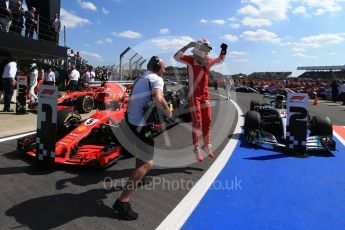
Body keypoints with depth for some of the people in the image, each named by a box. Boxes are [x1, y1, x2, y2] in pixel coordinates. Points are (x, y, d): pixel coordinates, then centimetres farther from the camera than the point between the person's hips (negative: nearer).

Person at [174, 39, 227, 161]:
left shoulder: (208, 60, 8)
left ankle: (206, 145, 27)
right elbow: (176, 57, -26)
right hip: (194, 95, -7)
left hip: (205, 94, 7)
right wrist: (188, 46, -26)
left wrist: (223, 51, 8)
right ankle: (196, 148, 8)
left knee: (207, 121, 11)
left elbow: (219, 60, 25)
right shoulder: (190, 59, -10)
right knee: (197, 121, -5)